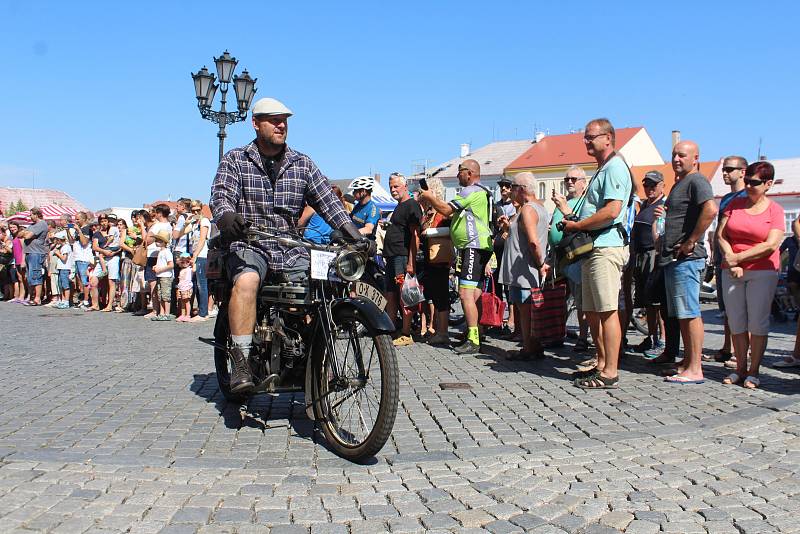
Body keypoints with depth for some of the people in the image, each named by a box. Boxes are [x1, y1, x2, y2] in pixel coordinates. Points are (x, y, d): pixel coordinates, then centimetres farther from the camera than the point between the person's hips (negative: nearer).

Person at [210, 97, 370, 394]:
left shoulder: (302, 164, 12)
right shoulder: (235, 161, 7)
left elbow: (328, 202, 6)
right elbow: (221, 195, -8)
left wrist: (357, 238, -7)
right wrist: (226, 217, -33)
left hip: (291, 249, 3)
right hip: (249, 245, -3)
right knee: (246, 281, -34)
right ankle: (241, 362, -33)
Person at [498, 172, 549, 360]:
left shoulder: (527, 209, -14)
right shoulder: (540, 207, 18)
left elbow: (533, 241, -27)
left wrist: (541, 264, -18)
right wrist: (509, 226, 14)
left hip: (523, 270, -10)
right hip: (529, 271, 10)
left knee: (525, 309, -5)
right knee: (529, 309, 12)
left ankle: (529, 350, 0)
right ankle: (534, 348, 16)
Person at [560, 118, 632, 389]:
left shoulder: (614, 168, -9)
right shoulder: (602, 170, 23)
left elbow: (611, 211, -21)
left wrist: (577, 226, -11)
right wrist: (573, 219, 11)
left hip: (606, 247, -11)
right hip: (592, 248, 11)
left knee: (607, 311, -8)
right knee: (592, 311, 13)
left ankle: (610, 373, -4)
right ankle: (602, 364, 23)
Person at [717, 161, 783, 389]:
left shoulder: (774, 210, 1)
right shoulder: (734, 204, 10)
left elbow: (771, 245, -10)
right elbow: (721, 235, 3)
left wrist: (737, 258, -12)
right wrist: (731, 262, -10)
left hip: (763, 272, -3)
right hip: (732, 271, 3)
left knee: (757, 322, -3)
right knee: (736, 322, 4)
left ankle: (753, 372, 6)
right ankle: (740, 369, 14)